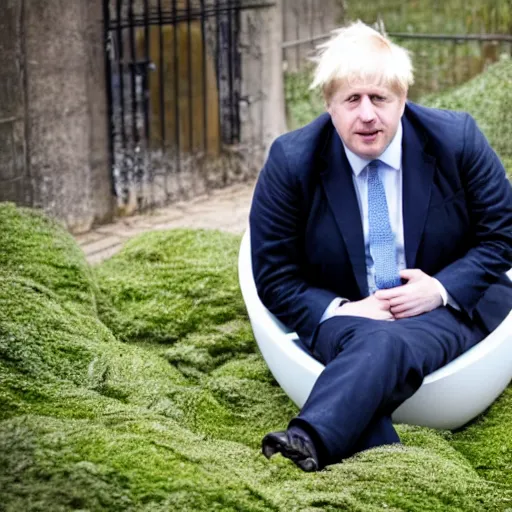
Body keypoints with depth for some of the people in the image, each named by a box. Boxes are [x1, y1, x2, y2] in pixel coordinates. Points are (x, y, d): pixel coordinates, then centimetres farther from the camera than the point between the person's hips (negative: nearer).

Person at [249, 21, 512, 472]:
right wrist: (340, 311, -18)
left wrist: (441, 288, -14)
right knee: (369, 343, -38)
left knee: (390, 345, -37)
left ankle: (308, 444, -58)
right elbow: (274, 276, 0)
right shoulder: (292, 161, -4)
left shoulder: (456, 139, -4)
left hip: (448, 307, -1)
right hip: (341, 315, 1)